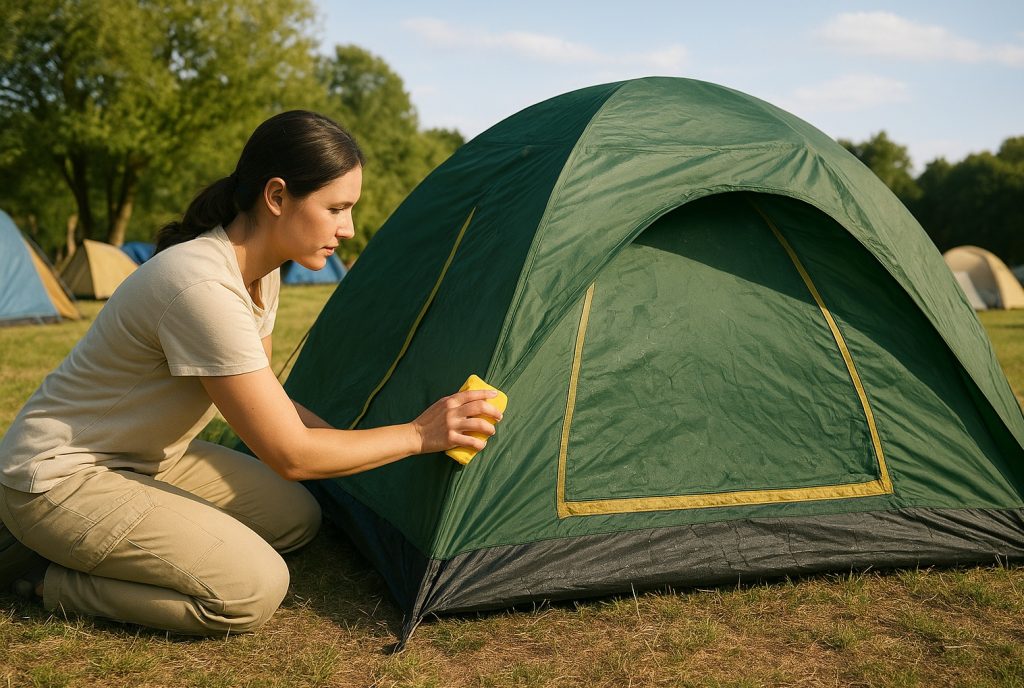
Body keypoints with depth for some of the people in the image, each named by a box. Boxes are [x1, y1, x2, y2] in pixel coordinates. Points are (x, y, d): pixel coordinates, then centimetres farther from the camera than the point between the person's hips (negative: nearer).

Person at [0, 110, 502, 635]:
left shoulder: (260, 271, -2)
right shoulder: (202, 287, -32)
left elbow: (261, 400, 9)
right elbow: (290, 455, -27)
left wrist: (350, 441, -2)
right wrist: (417, 435, -18)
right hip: (59, 479, -10)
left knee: (295, 517, 7)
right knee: (253, 590, -20)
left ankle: (86, 552, 9)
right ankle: (57, 583, -1)